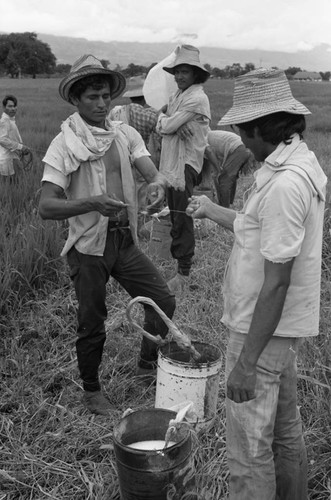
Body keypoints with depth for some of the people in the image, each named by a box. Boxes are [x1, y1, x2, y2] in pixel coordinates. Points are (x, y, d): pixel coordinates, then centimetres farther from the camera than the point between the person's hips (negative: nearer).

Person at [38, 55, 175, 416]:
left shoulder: (125, 135, 3)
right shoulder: (64, 145, -11)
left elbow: (152, 171, -7)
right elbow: (46, 206, -18)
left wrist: (157, 182, -31)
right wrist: (91, 203, -33)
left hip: (125, 240, 5)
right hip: (89, 246, -4)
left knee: (162, 301, 7)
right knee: (92, 325, 7)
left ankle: (147, 364, 33)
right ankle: (91, 390, 32)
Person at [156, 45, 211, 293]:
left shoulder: (197, 98, -15)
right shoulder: (177, 95, 13)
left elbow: (167, 127, -17)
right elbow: (162, 128, 10)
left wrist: (163, 118, 4)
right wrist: (165, 121, -12)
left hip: (186, 163, -9)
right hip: (171, 161, 9)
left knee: (182, 218, -4)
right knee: (175, 214, 15)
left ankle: (184, 273, 5)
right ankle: (179, 259, 29)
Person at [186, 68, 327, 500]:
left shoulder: (285, 183, -25)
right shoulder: (303, 162, 5)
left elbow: (277, 282, -26)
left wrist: (247, 362, -22)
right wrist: (210, 210, 27)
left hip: (264, 330, -10)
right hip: (286, 327, 10)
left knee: (250, 447, 4)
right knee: (285, 429, 24)